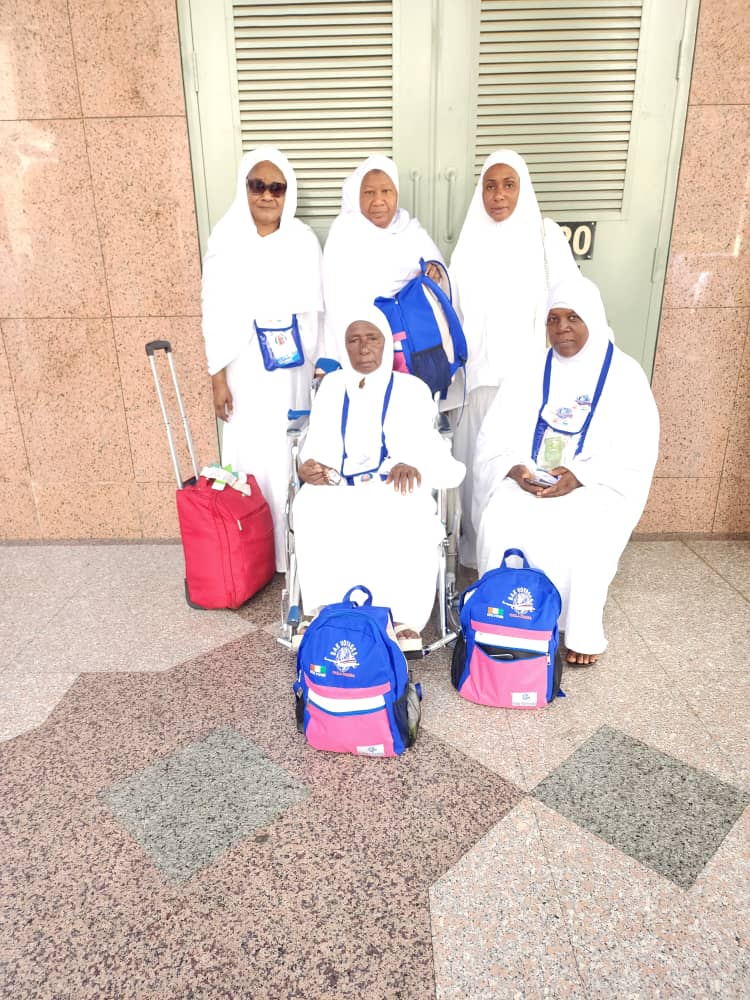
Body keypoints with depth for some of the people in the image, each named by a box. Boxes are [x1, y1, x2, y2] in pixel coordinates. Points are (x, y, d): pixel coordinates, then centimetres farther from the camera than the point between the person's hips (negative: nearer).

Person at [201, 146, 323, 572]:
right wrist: (217, 376, -5)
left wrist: (321, 367, 1)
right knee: (252, 454, 3)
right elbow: (215, 312, -2)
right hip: (246, 368, -1)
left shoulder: (304, 240, 2)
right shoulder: (226, 240, -2)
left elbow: (316, 310, 4)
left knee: (294, 453, 5)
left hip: (294, 368, 1)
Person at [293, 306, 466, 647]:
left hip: (395, 491, -1)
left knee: (413, 515, -37)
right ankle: (321, 611, -24)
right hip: (341, 492, 2)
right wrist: (310, 466, -18)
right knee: (309, 504, -32)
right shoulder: (331, 386, 15)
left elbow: (426, 443, -5)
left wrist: (411, 464, -29)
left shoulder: (411, 388, 8)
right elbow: (318, 443, 6)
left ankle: (405, 618, -27)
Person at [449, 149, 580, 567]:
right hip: (480, 373, 3)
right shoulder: (470, 239, 9)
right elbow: (456, 309, 13)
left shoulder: (546, 235, 0)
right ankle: (477, 548, 22)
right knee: (478, 460, 7)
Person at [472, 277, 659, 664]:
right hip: (525, 481, 2)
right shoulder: (528, 373, 8)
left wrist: (581, 476, -22)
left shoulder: (624, 375, 1)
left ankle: (582, 631, -11)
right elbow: (494, 438, 2)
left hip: (594, 487, -2)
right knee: (500, 522, -29)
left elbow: (637, 451, -7)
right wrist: (515, 469, -19)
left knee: (579, 535, -33)